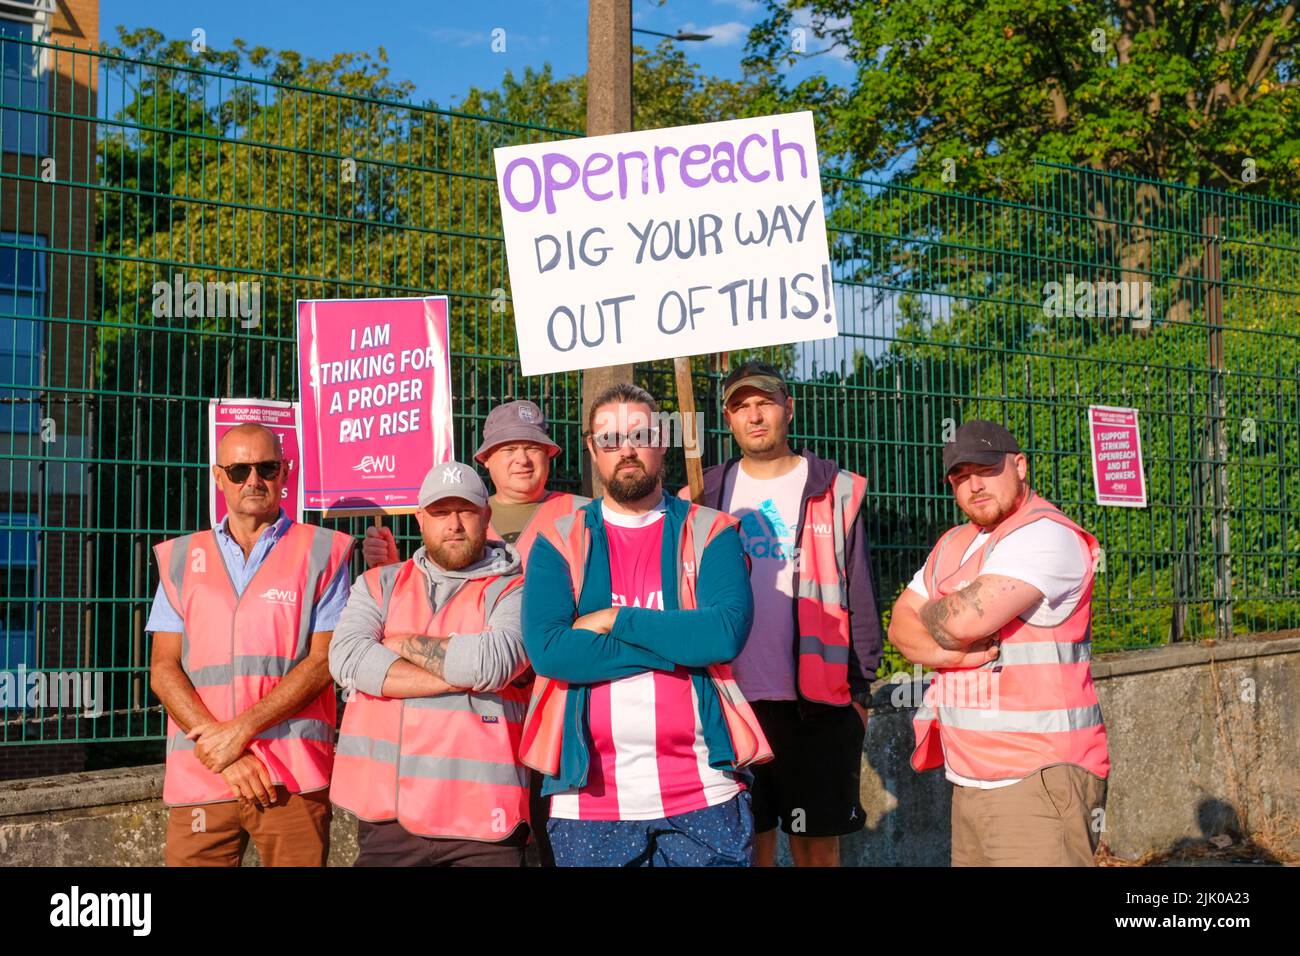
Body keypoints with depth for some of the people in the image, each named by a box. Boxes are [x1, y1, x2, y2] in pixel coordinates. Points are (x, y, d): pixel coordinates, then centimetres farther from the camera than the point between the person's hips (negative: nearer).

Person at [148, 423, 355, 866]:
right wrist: (223, 753, -7)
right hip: (198, 776, 2)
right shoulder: (182, 558, 13)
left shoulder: (322, 553, 5)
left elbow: (324, 661, -3)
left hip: (292, 778, -2)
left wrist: (241, 730, -11)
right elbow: (163, 670, 6)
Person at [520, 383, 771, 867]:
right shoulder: (559, 541, 3)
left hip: (702, 793, 0)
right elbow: (546, 649, -13)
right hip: (589, 796, 1)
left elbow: (727, 632, -14)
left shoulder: (710, 533, 3)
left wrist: (614, 620, -11)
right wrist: (679, 645, -13)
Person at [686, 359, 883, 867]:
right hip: (730, 698, 2)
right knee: (748, 840, 9)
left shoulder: (834, 491, 2)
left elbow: (860, 597, 1)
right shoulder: (708, 494, 9)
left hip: (817, 700, -2)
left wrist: (862, 686, -3)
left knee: (818, 841, 7)